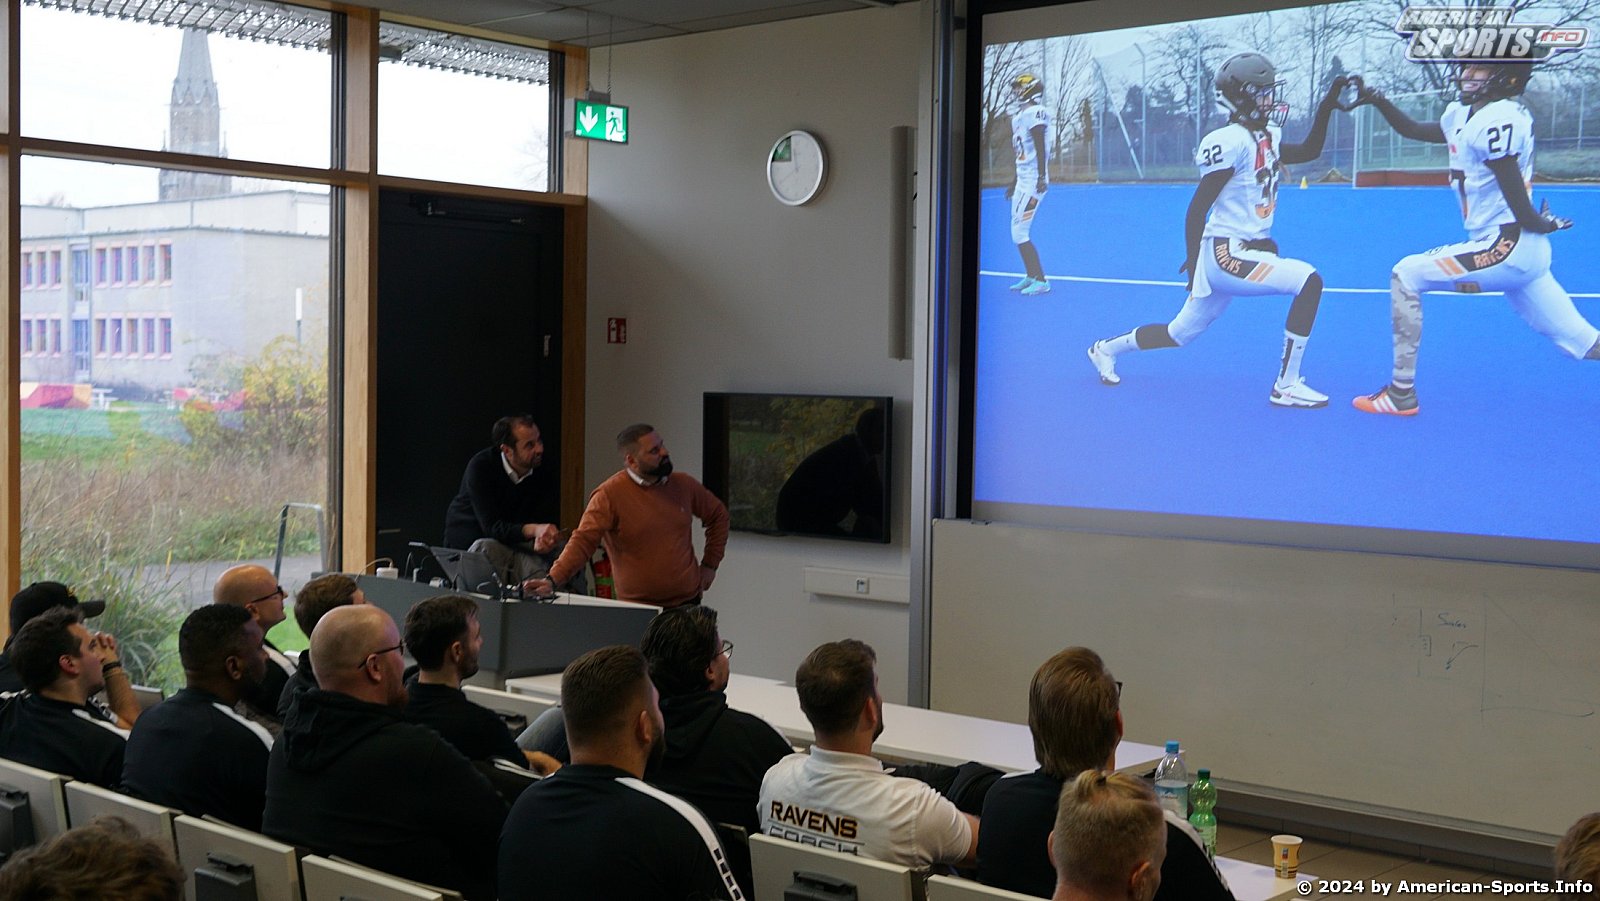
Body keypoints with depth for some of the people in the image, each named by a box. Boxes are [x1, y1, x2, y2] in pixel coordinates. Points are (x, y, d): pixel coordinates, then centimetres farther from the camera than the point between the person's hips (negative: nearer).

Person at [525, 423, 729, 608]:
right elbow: (583, 541, -16)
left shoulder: (683, 485, 5)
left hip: (688, 602, 4)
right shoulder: (610, 494, -9)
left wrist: (710, 564, 14)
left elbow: (718, 515, 21)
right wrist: (552, 580, -29)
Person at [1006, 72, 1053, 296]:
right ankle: (1030, 276, 26)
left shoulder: (1034, 113, -13)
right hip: (1023, 181, 10)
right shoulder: (1019, 116, 17)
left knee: (1020, 233, -11)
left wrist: (1042, 177, -28)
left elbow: (1040, 148, -21)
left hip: (1033, 182, -10)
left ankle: (1041, 280, -6)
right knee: (1018, 232, 15)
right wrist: (1015, 184, 28)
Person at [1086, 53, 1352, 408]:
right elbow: (1198, 208, -16)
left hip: (1249, 250, 10)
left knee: (1180, 334, 19)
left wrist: (1327, 105, 11)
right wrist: (1194, 263, -13)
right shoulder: (1230, 141, -18)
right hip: (1227, 255, -10)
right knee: (1308, 280, -21)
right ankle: (1286, 385, -13)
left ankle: (1107, 349, 41)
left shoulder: (1267, 136, 10)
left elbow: (1309, 151, 23)